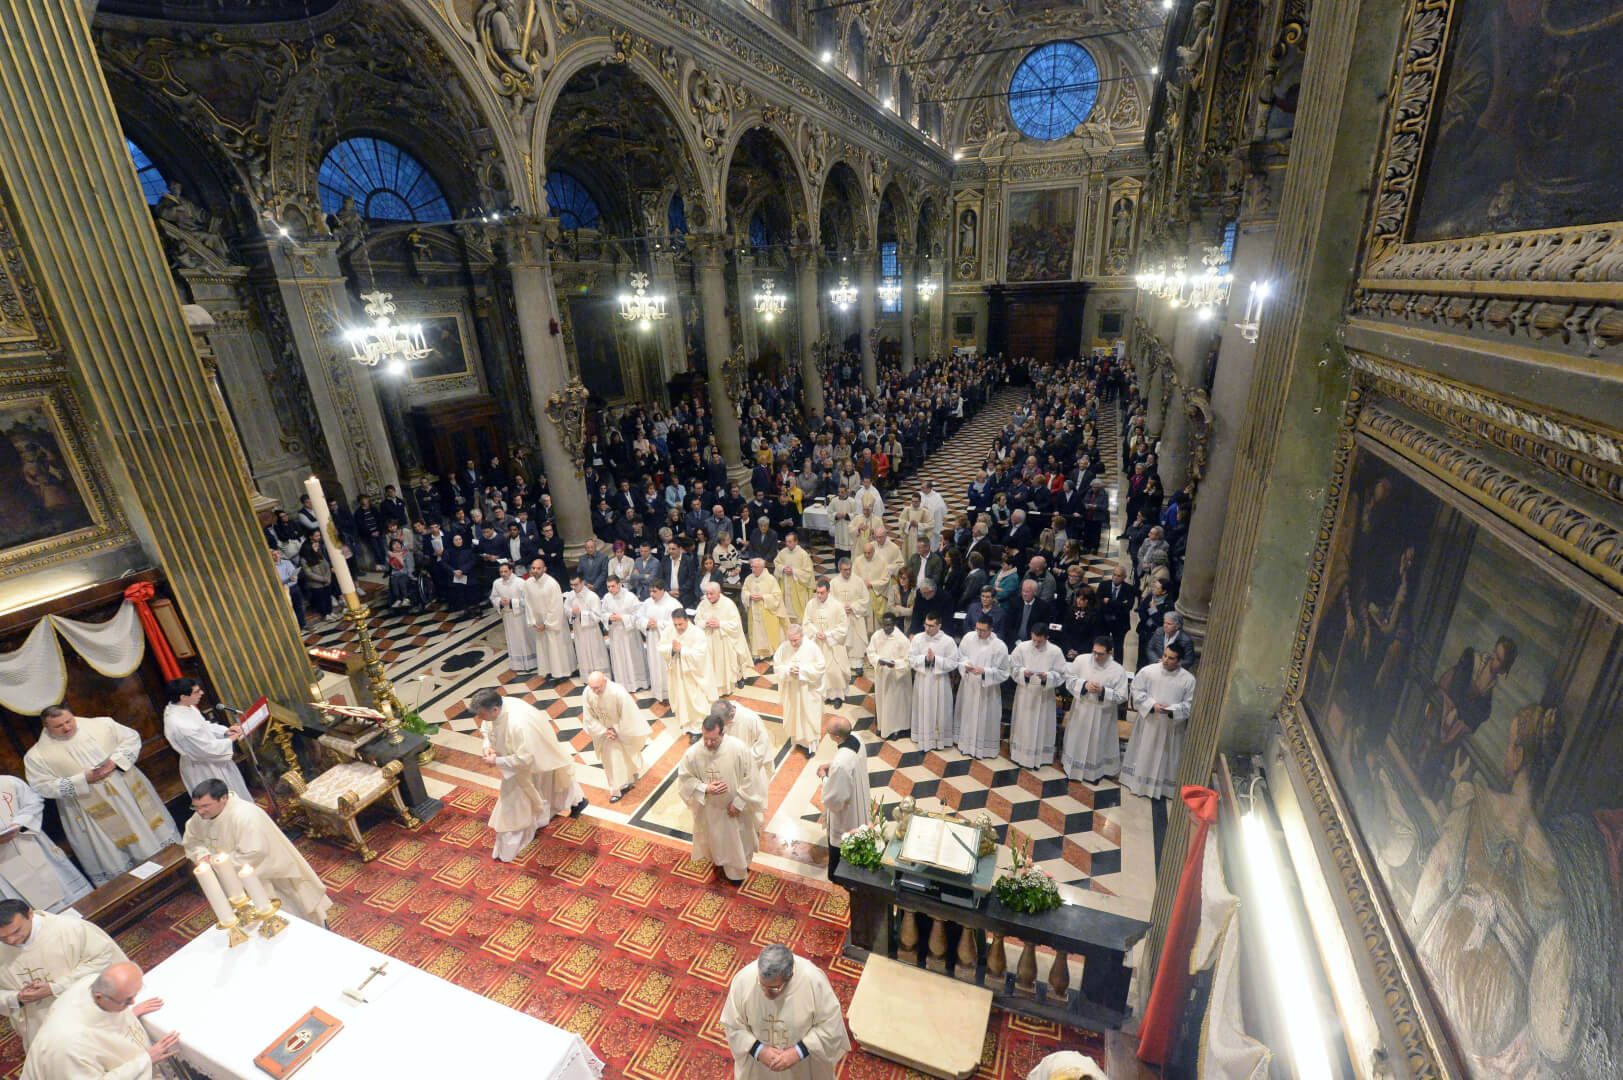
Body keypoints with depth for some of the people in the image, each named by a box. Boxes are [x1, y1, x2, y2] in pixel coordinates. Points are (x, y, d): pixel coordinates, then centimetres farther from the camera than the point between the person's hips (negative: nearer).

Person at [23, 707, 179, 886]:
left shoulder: (102, 724, -5)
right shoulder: (36, 756, -6)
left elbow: (131, 738, 1)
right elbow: (42, 787, -7)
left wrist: (115, 761, -15)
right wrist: (84, 779, -20)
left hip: (132, 792, 2)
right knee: (114, 862, 6)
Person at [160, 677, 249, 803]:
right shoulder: (179, 725, -36)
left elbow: (203, 725, 7)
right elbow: (207, 749, -27)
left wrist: (225, 731, -6)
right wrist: (230, 740, -15)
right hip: (202, 768, -9)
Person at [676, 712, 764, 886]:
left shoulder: (739, 748, -29)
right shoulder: (693, 753, -27)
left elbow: (749, 778, -16)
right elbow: (684, 779, -11)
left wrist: (738, 802, -14)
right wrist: (705, 788, -26)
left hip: (736, 806, -1)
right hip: (710, 808, 1)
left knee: (738, 837, 22)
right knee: (716, 838, 26)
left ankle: (738, 869, 52)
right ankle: (720, 863, 58)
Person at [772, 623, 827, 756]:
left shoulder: (811, 647, -16)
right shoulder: (784, 647, -8)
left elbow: (820, 666, -12)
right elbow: (777, 667, -2)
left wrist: (802, 670, -22)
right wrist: (788, 670, -22)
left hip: (809, 690, -3)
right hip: (791, 690, 3)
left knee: (809, 716, 7)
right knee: (793, 714, 14)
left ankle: (810, 743, 20)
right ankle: (798, 739, 33)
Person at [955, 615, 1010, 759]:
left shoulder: (999, 646, -18)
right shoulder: (968, 637, -8)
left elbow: (1003, 672, -12)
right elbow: (960, 656, 6)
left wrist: (985, 671, -24)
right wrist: (965, 664, -15)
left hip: (987, 689, -3)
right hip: (968, 685, 4)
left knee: (985, 718, 8)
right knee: (967, 714, 17)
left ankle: (984, 747, 28)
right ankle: (967, 744, 37)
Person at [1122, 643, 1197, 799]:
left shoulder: (1188, 679, -12)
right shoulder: (1147, 671, -12)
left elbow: (1190, 704, -7)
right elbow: (1137, 691, -5)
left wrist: (1172, 710, -23)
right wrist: (1152, 705, -18)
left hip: (1171, 726, -1)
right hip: (1148, 722, 1)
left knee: (1166, 757, 13)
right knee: (1143, 753, 15)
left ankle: (1164, 787, 32)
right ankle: (1138, 781, 34)